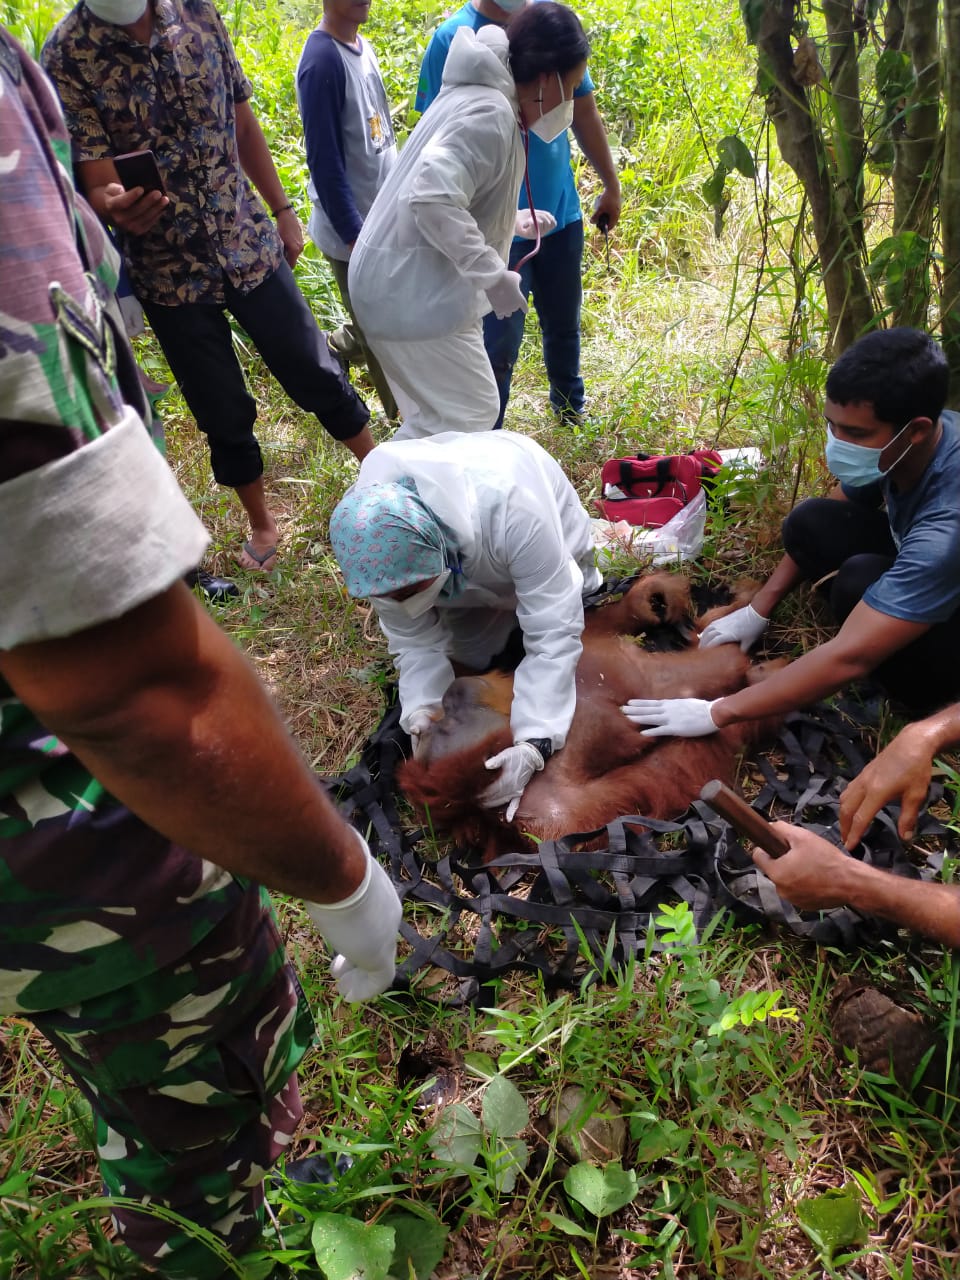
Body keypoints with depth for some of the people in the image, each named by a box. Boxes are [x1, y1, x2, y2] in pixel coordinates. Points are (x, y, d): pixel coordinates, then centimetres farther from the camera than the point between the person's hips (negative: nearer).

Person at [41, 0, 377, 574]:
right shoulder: (66, 56, -11)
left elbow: (242, 123, 9)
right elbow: (95, 180, -16)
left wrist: (282, 210, 11)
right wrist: (116, 205, -38)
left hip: (250, 245, 2)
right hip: (168, 271, -2)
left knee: (317, 376, 9)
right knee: (225, 415, 9)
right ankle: (263, 523, 31)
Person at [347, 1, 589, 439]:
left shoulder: (479, 95, 15)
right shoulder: (490, 113, -19)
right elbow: (432, 198, -33)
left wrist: (513, 221, 27)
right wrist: (493, 275, -28)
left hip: (409, 281, 10)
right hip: (413, 290, -10)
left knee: (436, 415, 18)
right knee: (469, 415, -2)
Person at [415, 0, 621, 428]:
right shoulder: (452, 39, -11)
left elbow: (583, 110, 10)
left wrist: (610, 184, 13)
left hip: (561, 212, 5)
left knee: (564, 325, 18)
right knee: (499, 345, 0)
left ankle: (572, 412, 40)